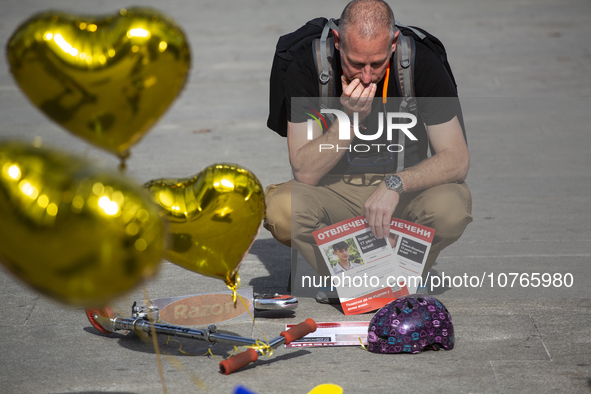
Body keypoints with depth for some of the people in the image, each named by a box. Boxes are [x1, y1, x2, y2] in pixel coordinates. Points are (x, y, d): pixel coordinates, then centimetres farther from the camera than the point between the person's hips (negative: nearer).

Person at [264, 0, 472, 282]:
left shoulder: (422, 65, -16)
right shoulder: (306, 69, -17)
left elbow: (457, 160, -17)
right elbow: (305, 173, -18)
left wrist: (395, 184, -32)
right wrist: (349, 119, -31)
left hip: (405, 189, 0)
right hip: (336, 191, 0)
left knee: (451, 208, -32)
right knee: (282, 208, -32)